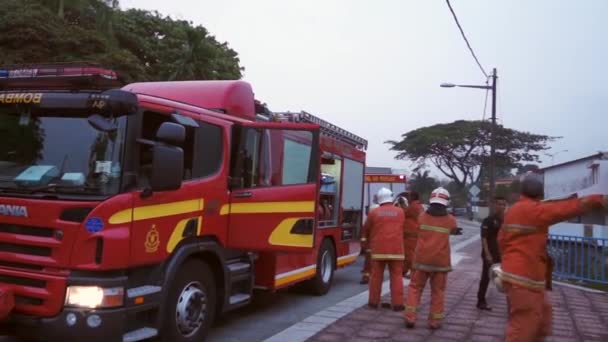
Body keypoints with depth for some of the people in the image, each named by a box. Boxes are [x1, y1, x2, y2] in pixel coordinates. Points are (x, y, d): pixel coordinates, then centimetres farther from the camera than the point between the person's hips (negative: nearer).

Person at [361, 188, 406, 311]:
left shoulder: (374, 213, 0)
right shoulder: (400, 212, 3)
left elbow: (366, 230, 11)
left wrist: (370, 240, 31)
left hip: (378, 249, 0)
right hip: (396, 249, 1)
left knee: (376, 276, 9)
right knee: (396, 276, 5)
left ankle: (374, 301, 16)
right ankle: (397, 304, 4)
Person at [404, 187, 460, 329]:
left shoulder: (422, 216, 0)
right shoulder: (450, 220, -2)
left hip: (422, 258, 1)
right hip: (441, 261, -1)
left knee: (415, 287, 10)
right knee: (438, 291, 9)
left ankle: (410, 318, 5)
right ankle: (435, 321, 10)